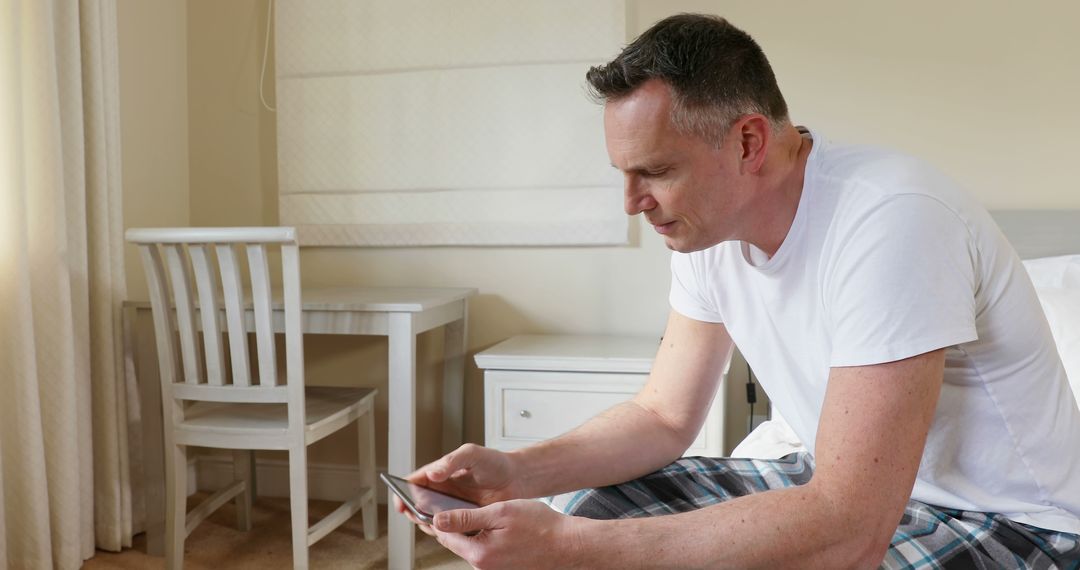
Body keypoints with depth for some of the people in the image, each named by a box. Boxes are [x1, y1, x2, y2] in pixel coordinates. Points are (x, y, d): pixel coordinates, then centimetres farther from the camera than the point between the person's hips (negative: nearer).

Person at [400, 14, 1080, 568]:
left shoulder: (891, 220, -28)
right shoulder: (708, 227, -4)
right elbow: (665, 417, 4)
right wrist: (517, 472, -12)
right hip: (842, 487, 7)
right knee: (589, 502, -1)